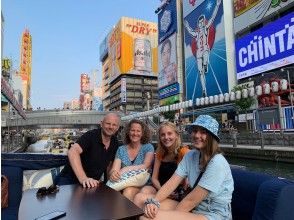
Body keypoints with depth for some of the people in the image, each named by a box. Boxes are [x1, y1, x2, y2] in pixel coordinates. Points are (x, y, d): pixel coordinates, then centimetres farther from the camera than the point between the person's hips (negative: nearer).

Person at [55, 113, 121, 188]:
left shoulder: (115, 143, 0)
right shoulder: (90, 136, -17)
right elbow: (72, 152, -32)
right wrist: (83, 178, -40)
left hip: (92, 183, 5)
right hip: (70, 179, -5)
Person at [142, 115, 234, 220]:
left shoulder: (217, 163, -21)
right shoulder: (190, 156, 1)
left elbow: (192, 200, -20)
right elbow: (171, 183, -5)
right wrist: (153, 202, -20)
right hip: (193, 209, 7)